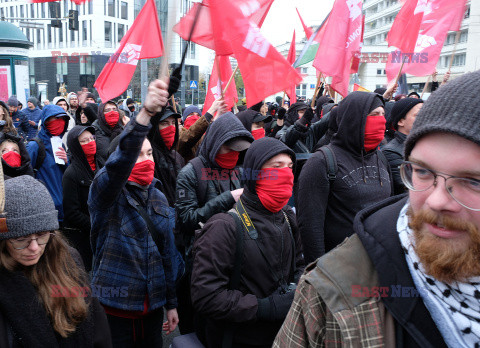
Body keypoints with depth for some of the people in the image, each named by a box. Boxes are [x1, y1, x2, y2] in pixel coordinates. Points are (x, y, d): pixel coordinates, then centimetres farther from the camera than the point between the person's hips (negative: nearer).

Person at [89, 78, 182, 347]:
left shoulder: (159, 197, 4)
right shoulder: (106, 191, -11)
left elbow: (168, 252, 9)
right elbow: (120, 160, -35)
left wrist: (171, 303, 12)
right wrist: (145, 113, -49)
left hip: (153, 305, 5)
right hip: (115, 306, -4)